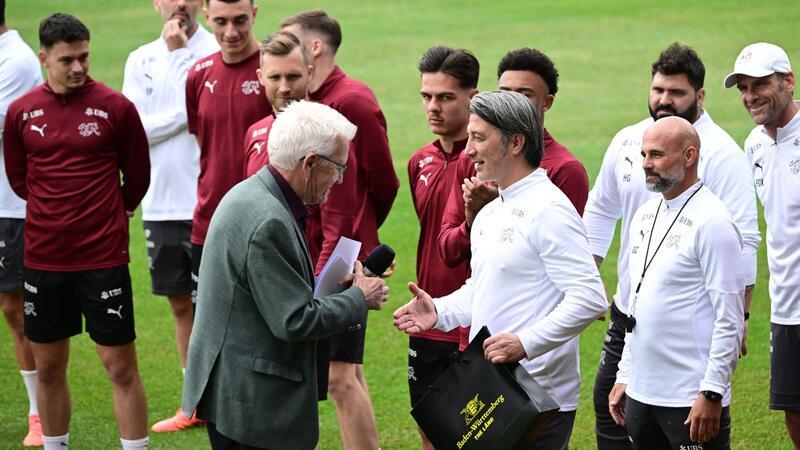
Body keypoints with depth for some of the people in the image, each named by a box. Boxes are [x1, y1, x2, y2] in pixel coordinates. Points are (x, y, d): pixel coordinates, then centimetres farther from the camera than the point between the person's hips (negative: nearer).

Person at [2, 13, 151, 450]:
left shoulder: (115, 107, -6)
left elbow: (137, 177, 4)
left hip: (104, 258, -3)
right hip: (42, 259, 3)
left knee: (121, 367, -1)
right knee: (48, 368, 12)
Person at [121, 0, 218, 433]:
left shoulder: (217, 54, -6)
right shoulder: (141, 60, 8)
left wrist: (179, 55, -14)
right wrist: (182, 115, -10)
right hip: (161, 205, 5)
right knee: (181, 304, 14)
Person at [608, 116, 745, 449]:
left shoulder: (712, 222, -12)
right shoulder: (645, 215, 13)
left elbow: (730, 321, -15)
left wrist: (711, 394, -18)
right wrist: (624, 376, 16)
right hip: (641, 393, 8)